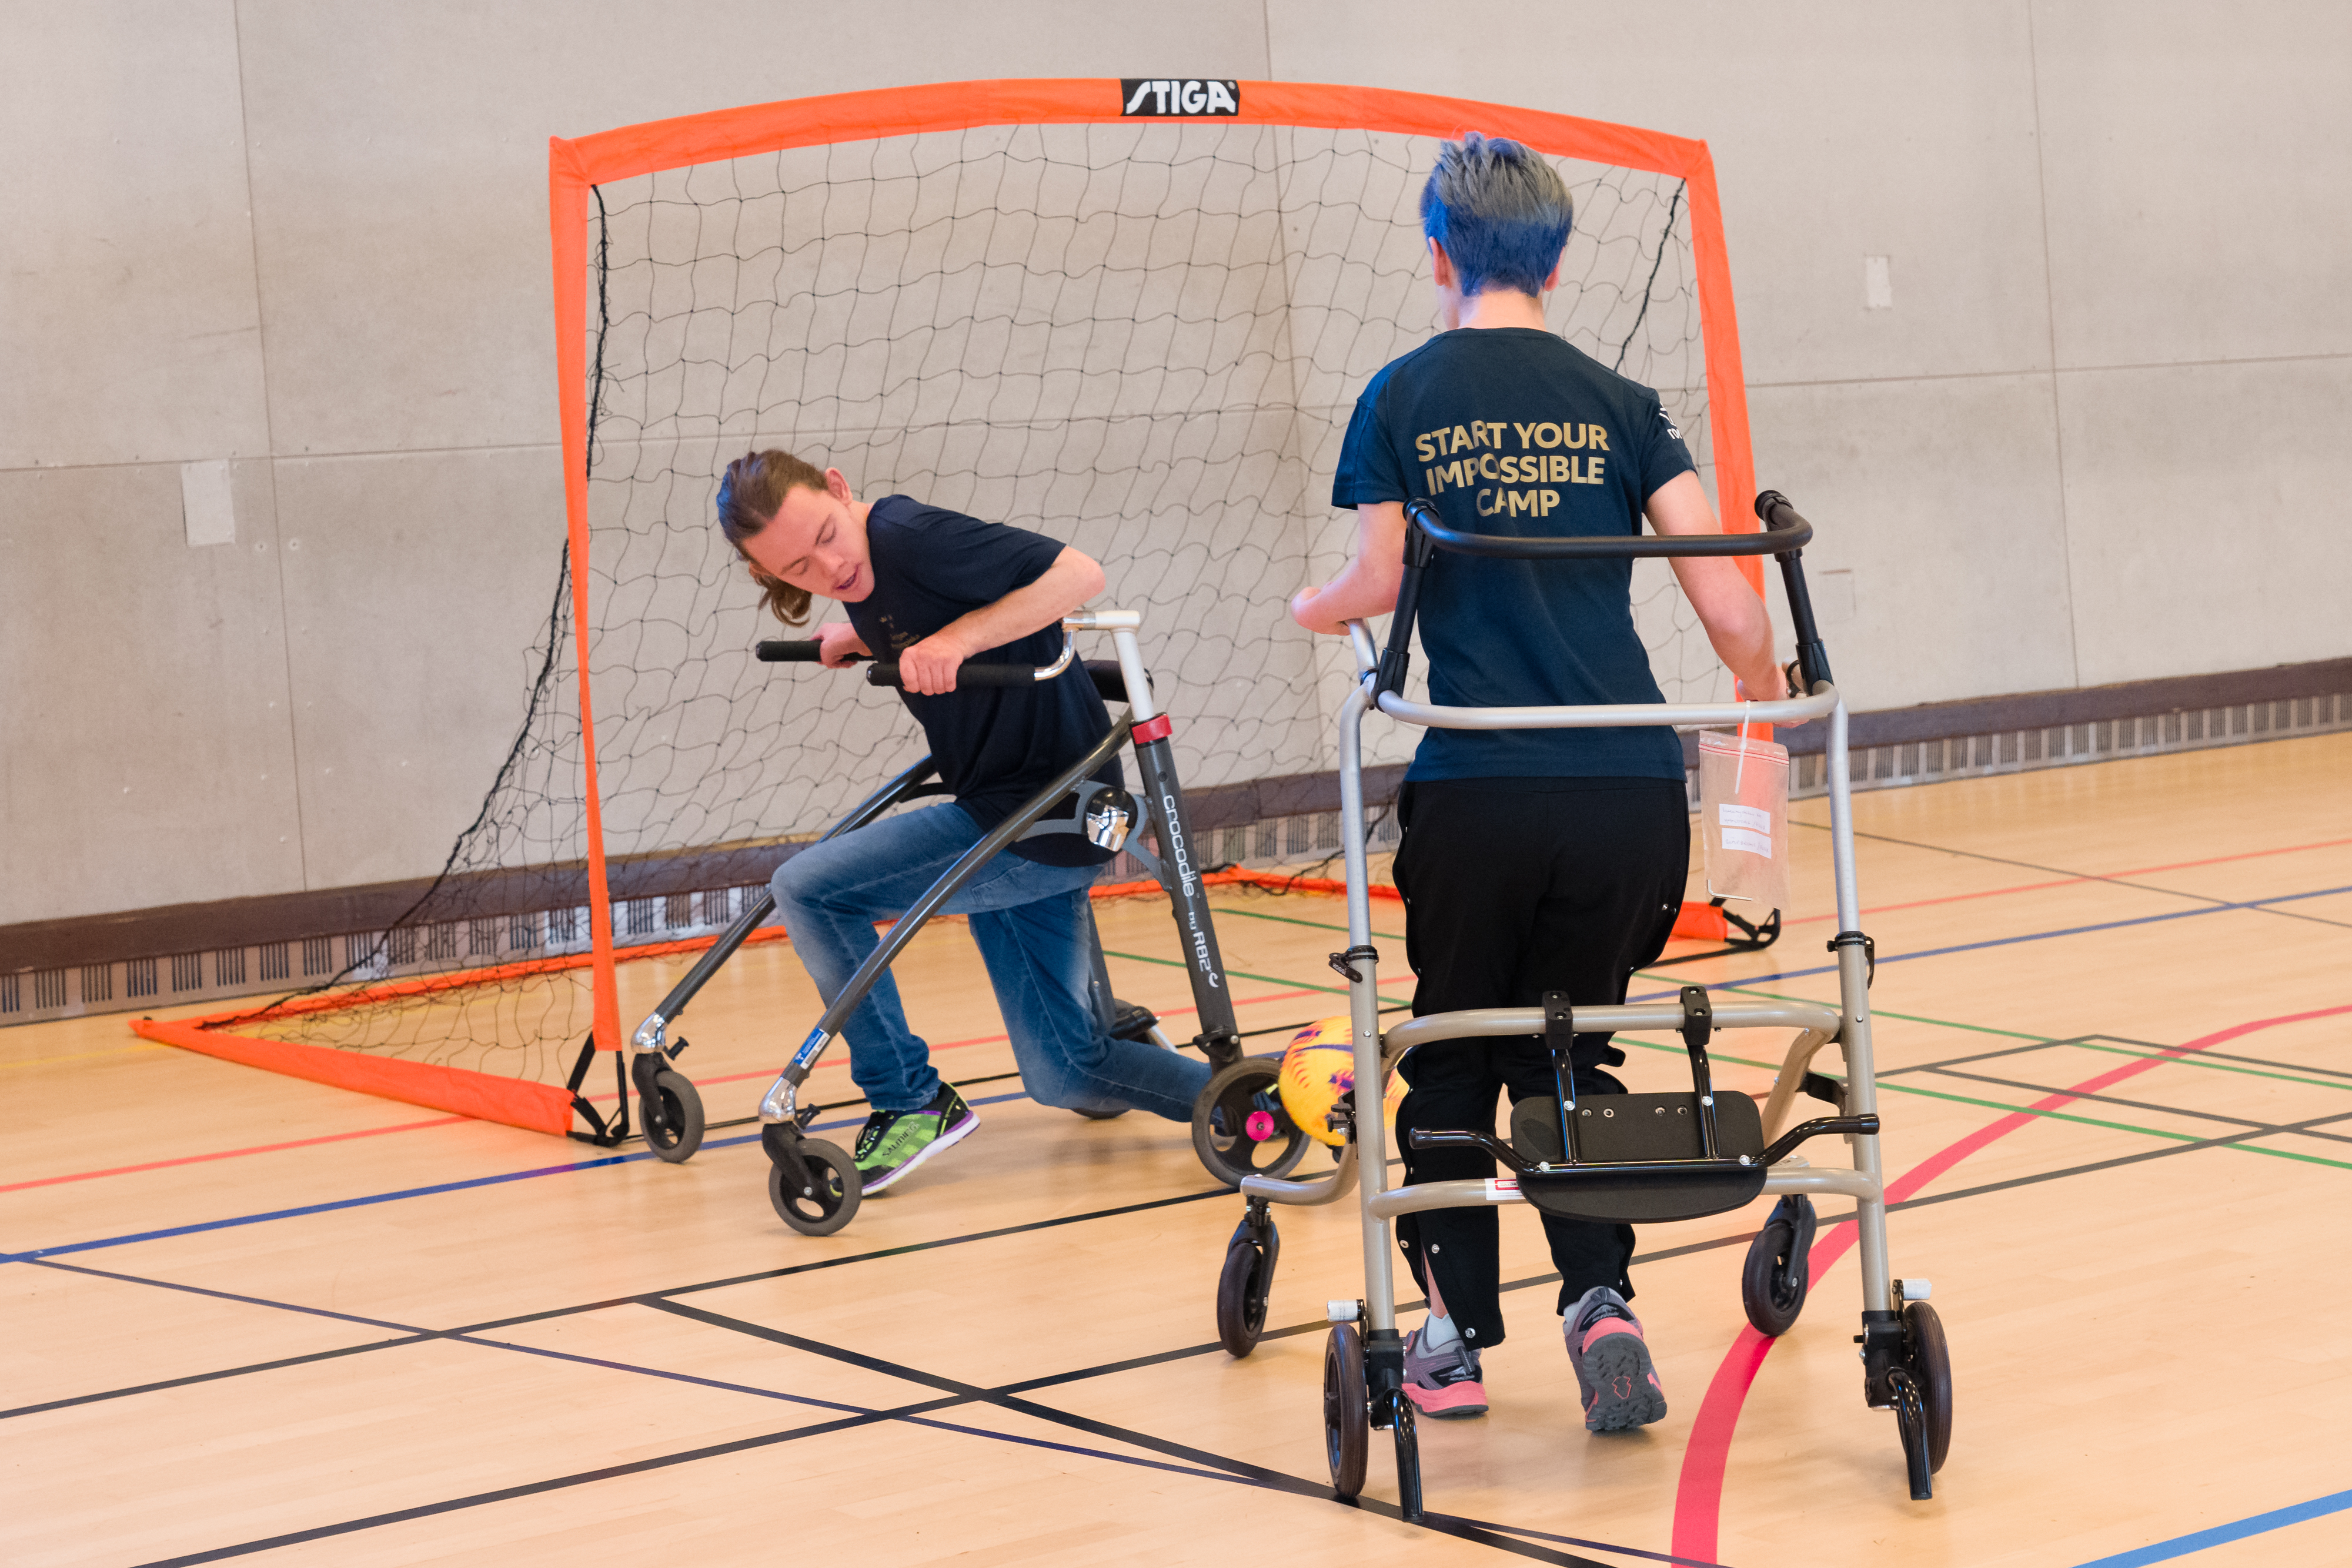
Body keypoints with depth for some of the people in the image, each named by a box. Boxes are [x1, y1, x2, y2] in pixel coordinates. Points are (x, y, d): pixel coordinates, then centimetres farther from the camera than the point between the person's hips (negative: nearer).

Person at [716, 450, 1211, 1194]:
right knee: (1062, 1072, 14)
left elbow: (1078, 574, -26)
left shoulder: (908, 537, -21)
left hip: (1045, 817, -10)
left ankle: (910, 1103, -3)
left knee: (808, 888, -16)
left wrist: (958, 637, -29)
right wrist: (861, 637, 10)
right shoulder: (862, 576, 6)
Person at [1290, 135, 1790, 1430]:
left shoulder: (1403, 396, 6)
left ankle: (1455, 1332, 17)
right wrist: (1771, 698, 21)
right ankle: (1599, 1300, -2)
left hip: (1478, 789, -2)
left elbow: (1380, 581, -2)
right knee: (1567, 1051, 17)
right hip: (1632, 788, 2)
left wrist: (1312, 607, 21)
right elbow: (1726, 600, 2)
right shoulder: (1617, 404, 10)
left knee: (1452, 1055, 17)